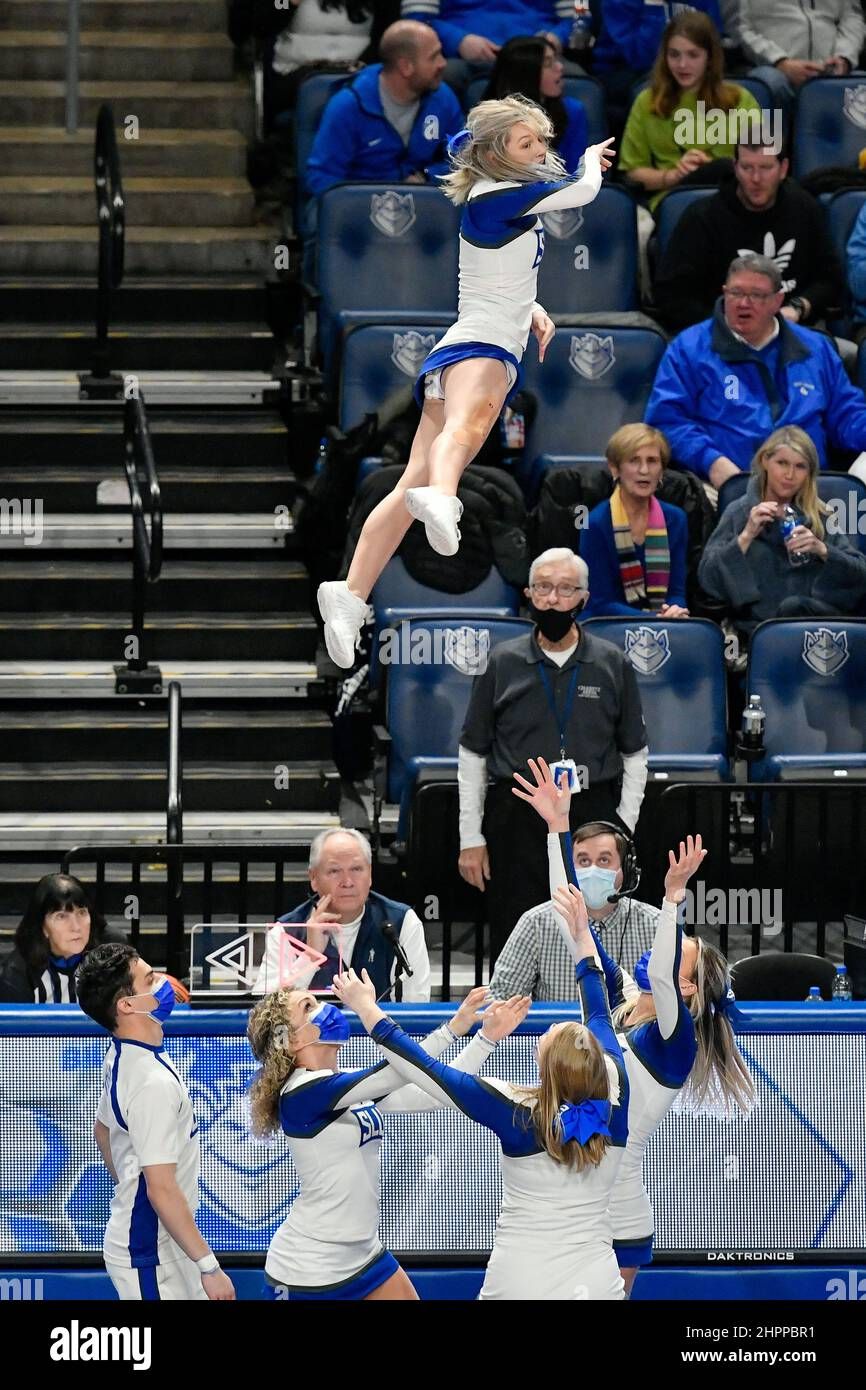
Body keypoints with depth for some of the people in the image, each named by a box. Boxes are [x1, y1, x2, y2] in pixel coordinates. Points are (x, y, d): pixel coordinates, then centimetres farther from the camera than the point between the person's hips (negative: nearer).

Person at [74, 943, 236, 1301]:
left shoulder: (119, 1056, 4)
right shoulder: (153, 1083, -26)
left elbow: (103, 1130, 21)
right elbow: (162, 1189, -26)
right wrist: (209, 1266, -22)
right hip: (150, 1257, -9)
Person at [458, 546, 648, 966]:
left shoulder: (613, 666, 6)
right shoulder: (502, 664, 4)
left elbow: (634, 754, 11)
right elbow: (472, 755, 8)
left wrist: (623, 831, 3)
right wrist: (471, 837, 3)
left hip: (592, 820, 0)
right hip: (516, 821, 0)